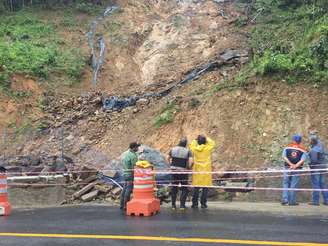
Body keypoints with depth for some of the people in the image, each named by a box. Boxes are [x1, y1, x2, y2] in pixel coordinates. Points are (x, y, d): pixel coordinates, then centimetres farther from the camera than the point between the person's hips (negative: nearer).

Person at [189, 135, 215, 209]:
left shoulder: (195, 149, -5)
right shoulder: (207, 148, -7)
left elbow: (191, 145, 17)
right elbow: (212, 143, 12)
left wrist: (195, 140, 14)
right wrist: (206, 138, 13)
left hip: (197, 170, 1)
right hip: (206, 171, -1)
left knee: (196, 187, 7)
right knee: (205, 187, 4)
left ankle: (195, 203, 9)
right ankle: (203, 203, 6)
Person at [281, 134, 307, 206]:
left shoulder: (287, 147, 6)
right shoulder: (303, 149, 2)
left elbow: (284, 157, -5)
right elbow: (302, 160, -11)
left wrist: (291, 164, -10)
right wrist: (295, 166, -16)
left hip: (287, 168, 1)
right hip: (297, 169, -1)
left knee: (286, 184, 10)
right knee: (294, 185, 4)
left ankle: (285, 200, 1)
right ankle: (292, 201, 5)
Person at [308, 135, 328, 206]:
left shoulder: (313, 150, -19)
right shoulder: (321, 146, 5)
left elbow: (314, 160, -21)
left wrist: (310, 164, -3)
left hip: (316, 168, -8)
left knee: (316, 184, -3)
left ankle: (316, 201, -1)